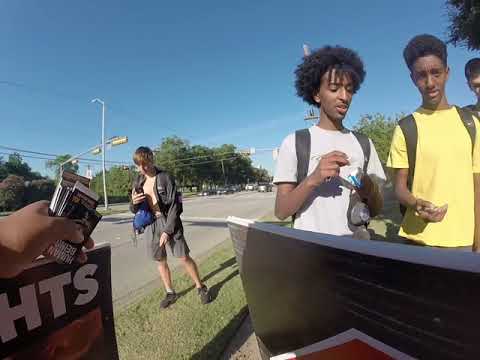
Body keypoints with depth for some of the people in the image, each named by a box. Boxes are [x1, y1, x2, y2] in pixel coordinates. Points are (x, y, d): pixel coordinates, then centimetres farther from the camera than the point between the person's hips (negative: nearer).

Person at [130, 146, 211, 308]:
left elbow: (174, 206, -14)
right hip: (150, 224, 5)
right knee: (160, 261, 13)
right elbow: (135, 210, 11)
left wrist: (167, 230, -17)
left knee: (184, 257, 0)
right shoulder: (138, 182, 6)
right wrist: (134, 203, -14)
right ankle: (170, 293, 32)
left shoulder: (165, 178, -11)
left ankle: (201, 288, 20)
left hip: (168, 221, -5)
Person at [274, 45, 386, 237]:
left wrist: (370, 191, -10)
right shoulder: (294, 142, -4)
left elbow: (375, 210, 10)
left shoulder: (364, 143, 8)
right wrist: (312, 180, -21)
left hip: (354, 243, 4)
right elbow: (281, 212, -8)